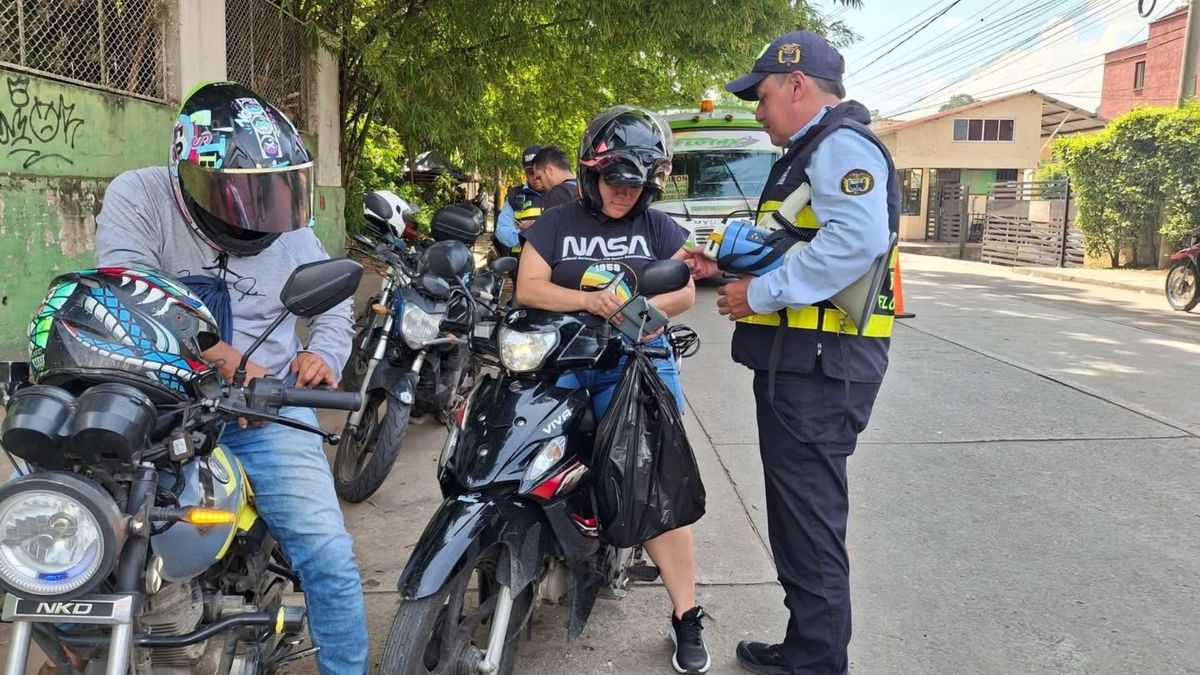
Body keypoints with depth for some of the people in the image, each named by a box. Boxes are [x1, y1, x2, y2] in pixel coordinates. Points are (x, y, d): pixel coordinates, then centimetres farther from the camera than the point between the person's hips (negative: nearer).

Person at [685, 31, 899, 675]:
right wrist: (725, 267, 17)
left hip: (819, 366, -11)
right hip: (799, 359, 11)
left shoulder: (840, 143, -11)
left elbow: (857, 239, -28)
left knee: (810, 521, -4)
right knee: (798, 512, 16)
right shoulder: (811, 151, 23)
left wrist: (760, 293, -22)